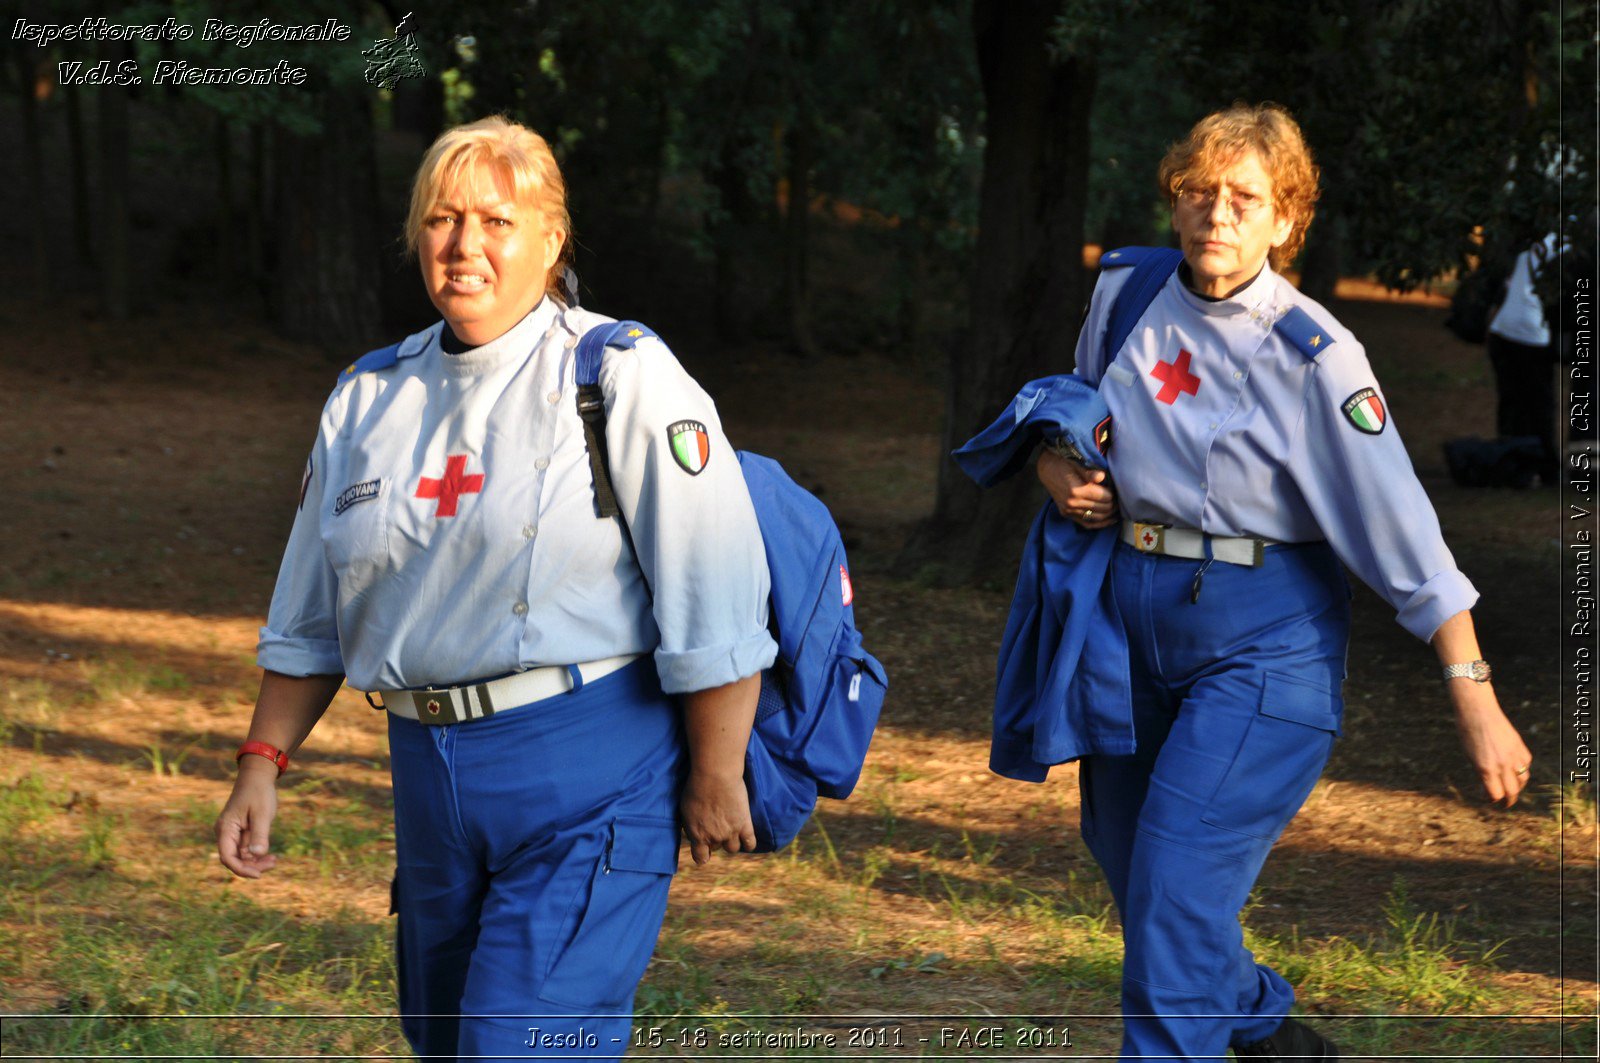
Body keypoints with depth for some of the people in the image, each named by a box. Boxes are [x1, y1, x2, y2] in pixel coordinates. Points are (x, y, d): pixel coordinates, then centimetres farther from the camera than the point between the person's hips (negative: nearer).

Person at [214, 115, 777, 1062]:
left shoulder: (621, 375, -6)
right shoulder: (369, 398, 12)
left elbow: (715, 593, -9)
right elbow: (311, 618, 20)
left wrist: (715, 777, -9)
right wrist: (263, 765, 14)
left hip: (587, 772, -7)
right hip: (431, 770, 7)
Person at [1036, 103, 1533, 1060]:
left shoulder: (1314, 355, -14)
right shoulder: (1126, 293, 3)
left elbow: (1403, 529, -16)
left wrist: (1474, 696, -19)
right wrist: (1058, 466, 0)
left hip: (1264, 640, -6)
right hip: (1134, 617, 7)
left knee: (1180, 884, -16)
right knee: (1127, 863, 16)